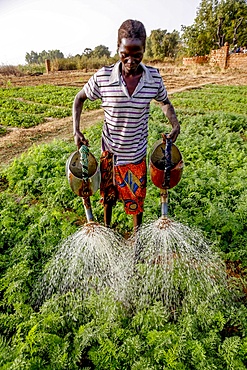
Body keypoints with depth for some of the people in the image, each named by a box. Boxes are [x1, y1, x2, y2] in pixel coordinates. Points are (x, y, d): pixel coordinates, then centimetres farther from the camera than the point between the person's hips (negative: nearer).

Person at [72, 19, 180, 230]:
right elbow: (79, 98, 2)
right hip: (110, 150, 0)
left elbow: (165, 103, 10)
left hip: (137, 151, 1)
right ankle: (107, 229, 47)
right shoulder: (103, 77, -13)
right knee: (108, 193, 19)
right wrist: (76, 131, -8)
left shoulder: (154, 77, -8)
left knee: (137, 196, 15)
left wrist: (175, 124, -8)